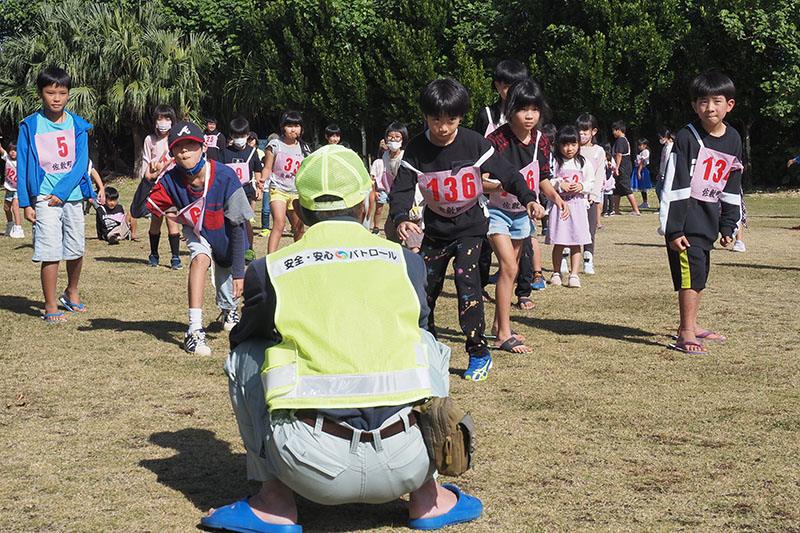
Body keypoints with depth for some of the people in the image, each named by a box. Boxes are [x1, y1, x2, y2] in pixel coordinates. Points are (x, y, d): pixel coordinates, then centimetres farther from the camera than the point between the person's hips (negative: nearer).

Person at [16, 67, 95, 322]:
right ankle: (50, 306, 2)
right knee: (51, 252, -8)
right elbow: (23, 166, 0)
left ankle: (71, 292, 35)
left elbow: (81, 162, -2)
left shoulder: (77, 125, 3)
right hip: (44, 198, -3)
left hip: (72, 195, 3)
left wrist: (62, 191, -14)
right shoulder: (30, 126, -2)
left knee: (76, 249, 11)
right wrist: (26, 202, -6)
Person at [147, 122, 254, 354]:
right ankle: (195, 331, -31)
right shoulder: (171, 180, -26)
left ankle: (228, 310, 54)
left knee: (227, 285, 13)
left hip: (224, 235, -1)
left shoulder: (225, 177, -35)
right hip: (197, 231, 1)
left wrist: (238, 272, -28)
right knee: (200, 258, -30)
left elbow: (236, 228, -28)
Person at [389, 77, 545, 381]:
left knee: (466, 278, -20)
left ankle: (479, 353, -10)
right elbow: (402, 188, -15)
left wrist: (528, 198, -25)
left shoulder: (474, 144, -15)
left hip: (470, 227, -3)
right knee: (423, 284, 5)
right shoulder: (416, 150, -11)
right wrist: (401, 219, -35)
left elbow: (506, 173, -9)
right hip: (435, 230, 3)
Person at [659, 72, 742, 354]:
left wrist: (729, 226, 13)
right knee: (692, 273, -12)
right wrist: (672, 230, -18)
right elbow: (674, 186, -14)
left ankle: (690, 325, 28)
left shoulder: (733, 140, 7)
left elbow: (732, 188, 15)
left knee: (700, 275, 14)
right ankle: (686, 333, -6)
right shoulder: (687, 138, -12)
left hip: (709, 220, 7)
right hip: (685, 219, -6)